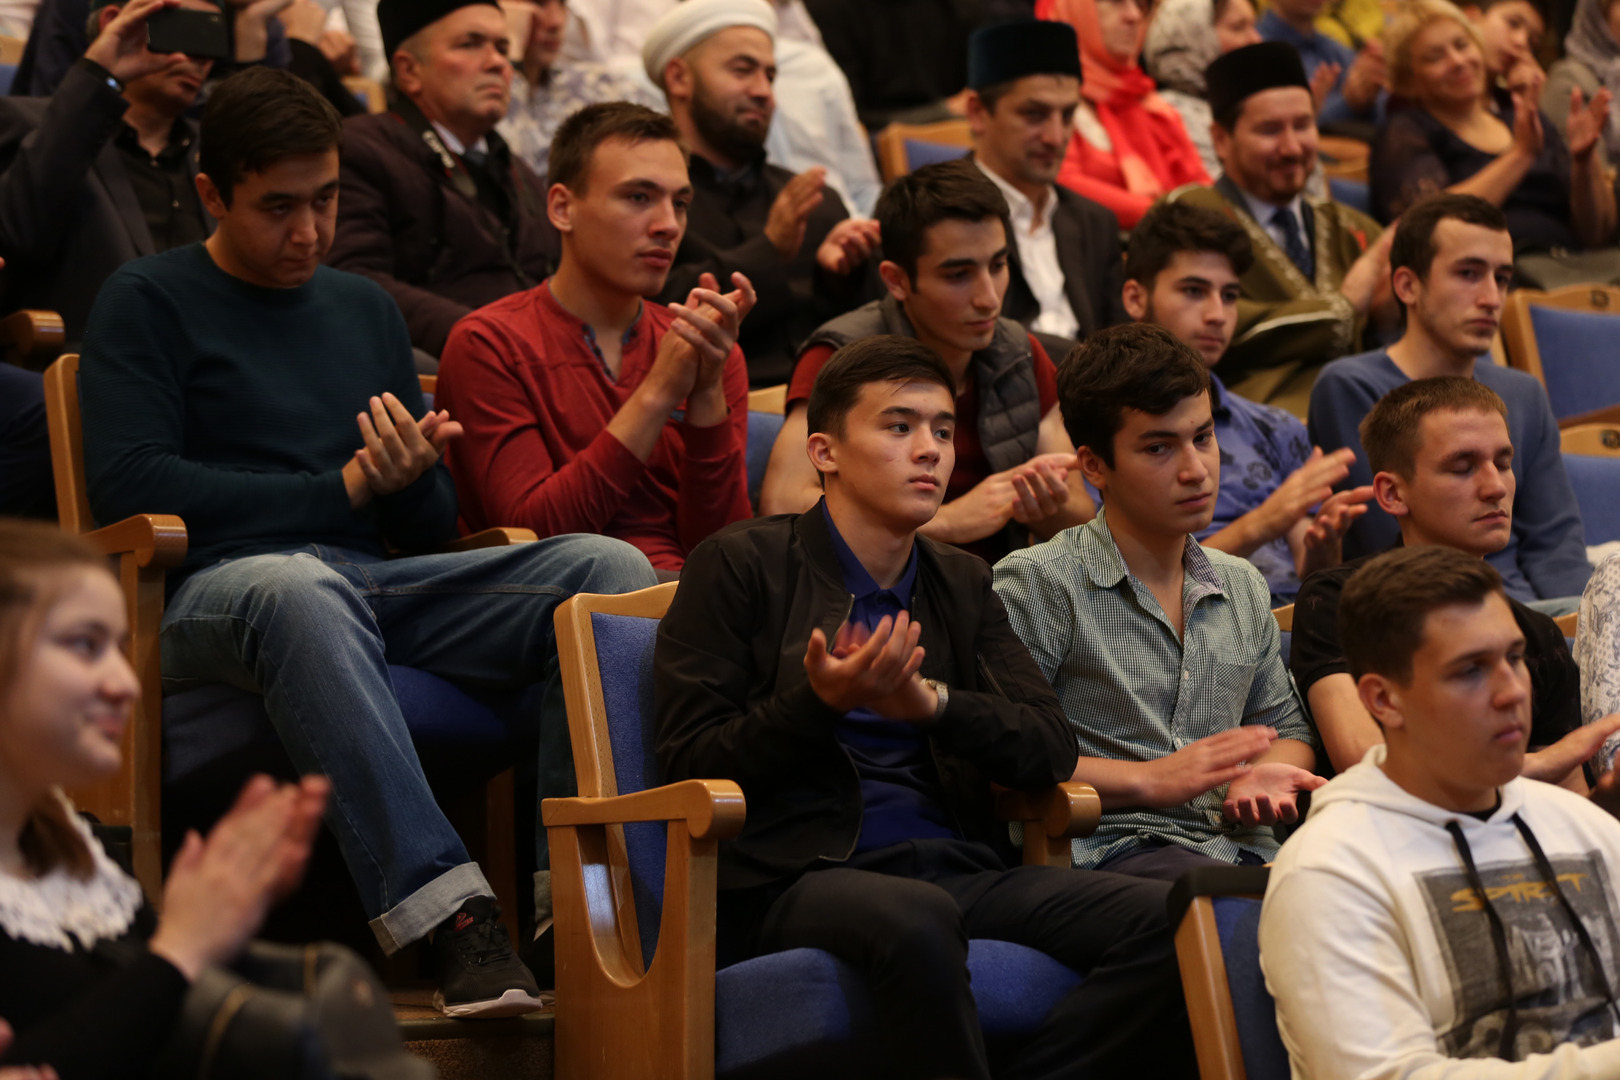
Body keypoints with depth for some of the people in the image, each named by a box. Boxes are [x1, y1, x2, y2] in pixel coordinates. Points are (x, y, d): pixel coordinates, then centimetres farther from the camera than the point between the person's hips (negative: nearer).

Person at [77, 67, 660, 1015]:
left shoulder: (365, 308, 24)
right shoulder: (150, 302, 9)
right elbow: (129, 484, -7)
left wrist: (412, 480, -4)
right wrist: (342, 487, -5)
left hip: (380, 582, 5)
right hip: (217, 591, -5)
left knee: (609, 566, -20)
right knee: (297, 588, -42)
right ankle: (443, 910, -48)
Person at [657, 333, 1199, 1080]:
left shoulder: (962, 585, 23)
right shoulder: (740, 568, 6)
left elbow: (1051, 751, 11)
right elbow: (689, 763, -1)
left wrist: (931, 703, -8)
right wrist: (820, 702, -16)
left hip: (956, 870, 6)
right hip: (797, 877, -5)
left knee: (1167, 922, -20)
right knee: (917, 919, -40)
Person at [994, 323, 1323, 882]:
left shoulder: (1244, 587, 23)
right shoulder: (1040, 582, 1)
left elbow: (1284, 723, 34)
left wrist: (1266, 776, 8)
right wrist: (1148, 780, -11)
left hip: (1239, 848, 7)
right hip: (1109, 851, -7)